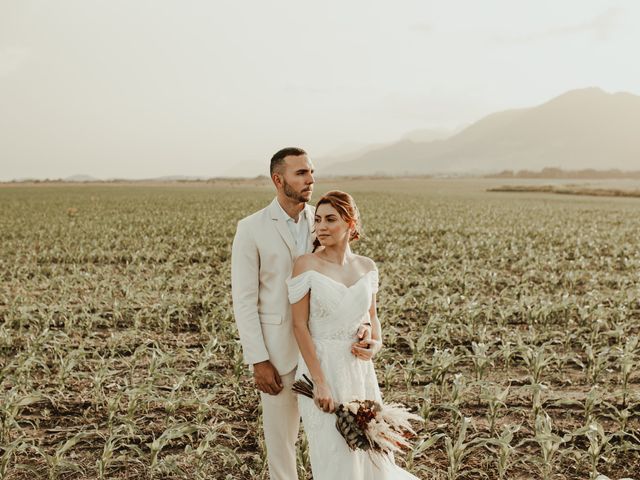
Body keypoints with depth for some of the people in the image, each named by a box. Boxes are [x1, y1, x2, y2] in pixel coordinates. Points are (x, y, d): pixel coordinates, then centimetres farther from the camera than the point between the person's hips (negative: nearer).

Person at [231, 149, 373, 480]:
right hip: (279, 349, -3)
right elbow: (244, 300, -10)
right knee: (280, 434, 11)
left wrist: (362, 322, -18)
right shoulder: (251, 229, -10)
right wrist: (258, 361, -13)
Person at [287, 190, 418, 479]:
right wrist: (319, 382, -16)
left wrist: (376, 343, -7)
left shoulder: (367, 267, 2)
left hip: (359, 369, 4)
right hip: (321, 366, -4)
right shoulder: (306, 265, -11)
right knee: (334, 455, 6)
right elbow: (299, 326, -13)